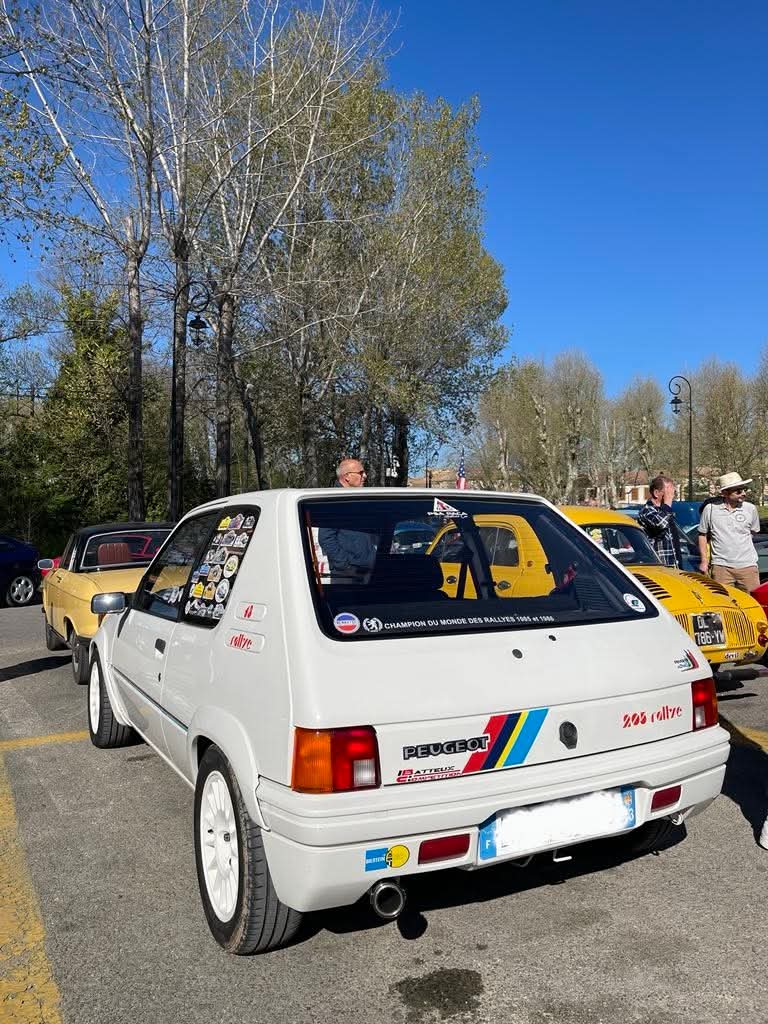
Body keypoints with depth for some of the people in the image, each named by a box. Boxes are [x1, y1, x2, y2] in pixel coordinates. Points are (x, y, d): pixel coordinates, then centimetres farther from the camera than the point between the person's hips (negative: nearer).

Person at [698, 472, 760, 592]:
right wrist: (704, 561, 6)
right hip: (721, 566, -2)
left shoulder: (750, 509, 4)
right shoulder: (710, 509, 0)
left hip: (748, 566, 2)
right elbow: (702, 535, 8)